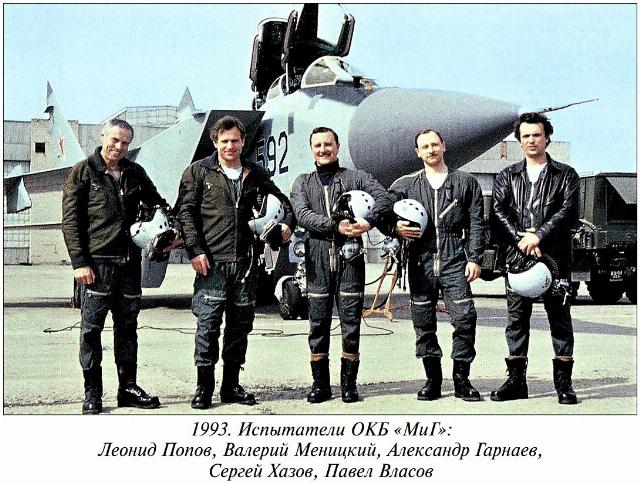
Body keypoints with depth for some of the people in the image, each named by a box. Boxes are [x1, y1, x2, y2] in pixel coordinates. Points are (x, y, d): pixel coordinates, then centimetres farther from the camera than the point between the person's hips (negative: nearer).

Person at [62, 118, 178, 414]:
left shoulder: (135, 173, 14)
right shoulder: (82, 173, 0)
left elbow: (157, 203, 24)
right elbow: (70, 221, -4)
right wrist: (79, 262, -12)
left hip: (129, 260, 5)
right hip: (96, 261, -5)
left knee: (127, 326, 10)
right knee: (91, 328, -1)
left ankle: (128, 387, 19)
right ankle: (92, 394, 6)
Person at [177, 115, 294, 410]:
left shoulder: (255, 174, 13)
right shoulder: (198, 172, 4)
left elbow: (281, 200, 25)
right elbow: (186, 212, -1)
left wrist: (286, 223, 4)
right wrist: (195, 249, -10)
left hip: (245, 262, 4)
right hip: (212, 262, -4)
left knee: (240, 325, 8)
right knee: (208, 324, -6)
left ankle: (231, 385, 19)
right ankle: (204, 387, 3)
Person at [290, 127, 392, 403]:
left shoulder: (355, 177, 12)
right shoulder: (303, 183, 15)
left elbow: (383, 198, -3)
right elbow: (303, 215, -3)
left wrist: (369, 221, -24)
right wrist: (336, 226, -18)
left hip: (350, 258, -1)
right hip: (317, 259, 1)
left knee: (351, 323, 0)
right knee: (318, 323, 2)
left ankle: (349, 383, 8)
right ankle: (320, 384, 11)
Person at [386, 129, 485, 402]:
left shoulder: (466, 182, 11)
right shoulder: (404, 185, 14)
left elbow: (476, 223, 7)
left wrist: (474, 258, -2)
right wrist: (396, 228, -7)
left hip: (454, 261, -1)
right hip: (421, 262, 2)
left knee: (465, 318, -9)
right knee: (423, 323, 3)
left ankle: (461, 379, 3)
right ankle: (433, 380, 14)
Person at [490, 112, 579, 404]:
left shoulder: (565, 175, 8)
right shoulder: (507, 176, 14)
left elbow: (569, 211, -5)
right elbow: (498, 212, 2)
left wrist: (539, 235, -16)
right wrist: (520, 239, -12)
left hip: (555, 257, -2)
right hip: (517, 257, 2)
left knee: (560, 319, 0)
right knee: (517, 319, 4)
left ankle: (563, 382, 7)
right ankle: (516, 380, 11)